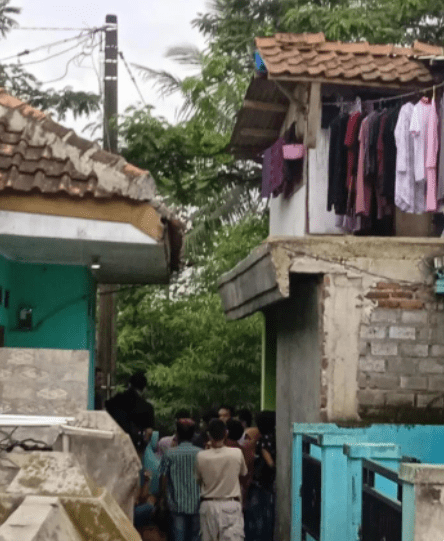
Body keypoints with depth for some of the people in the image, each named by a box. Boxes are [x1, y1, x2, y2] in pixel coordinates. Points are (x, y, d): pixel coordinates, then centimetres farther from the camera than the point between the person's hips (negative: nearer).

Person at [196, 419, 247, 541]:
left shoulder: (201, 456, -10)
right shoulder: (237, 454, -10)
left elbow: (198, 479, 5)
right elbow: (243, 472, 8)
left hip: (208, 505, 1)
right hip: (231, 505, -1)